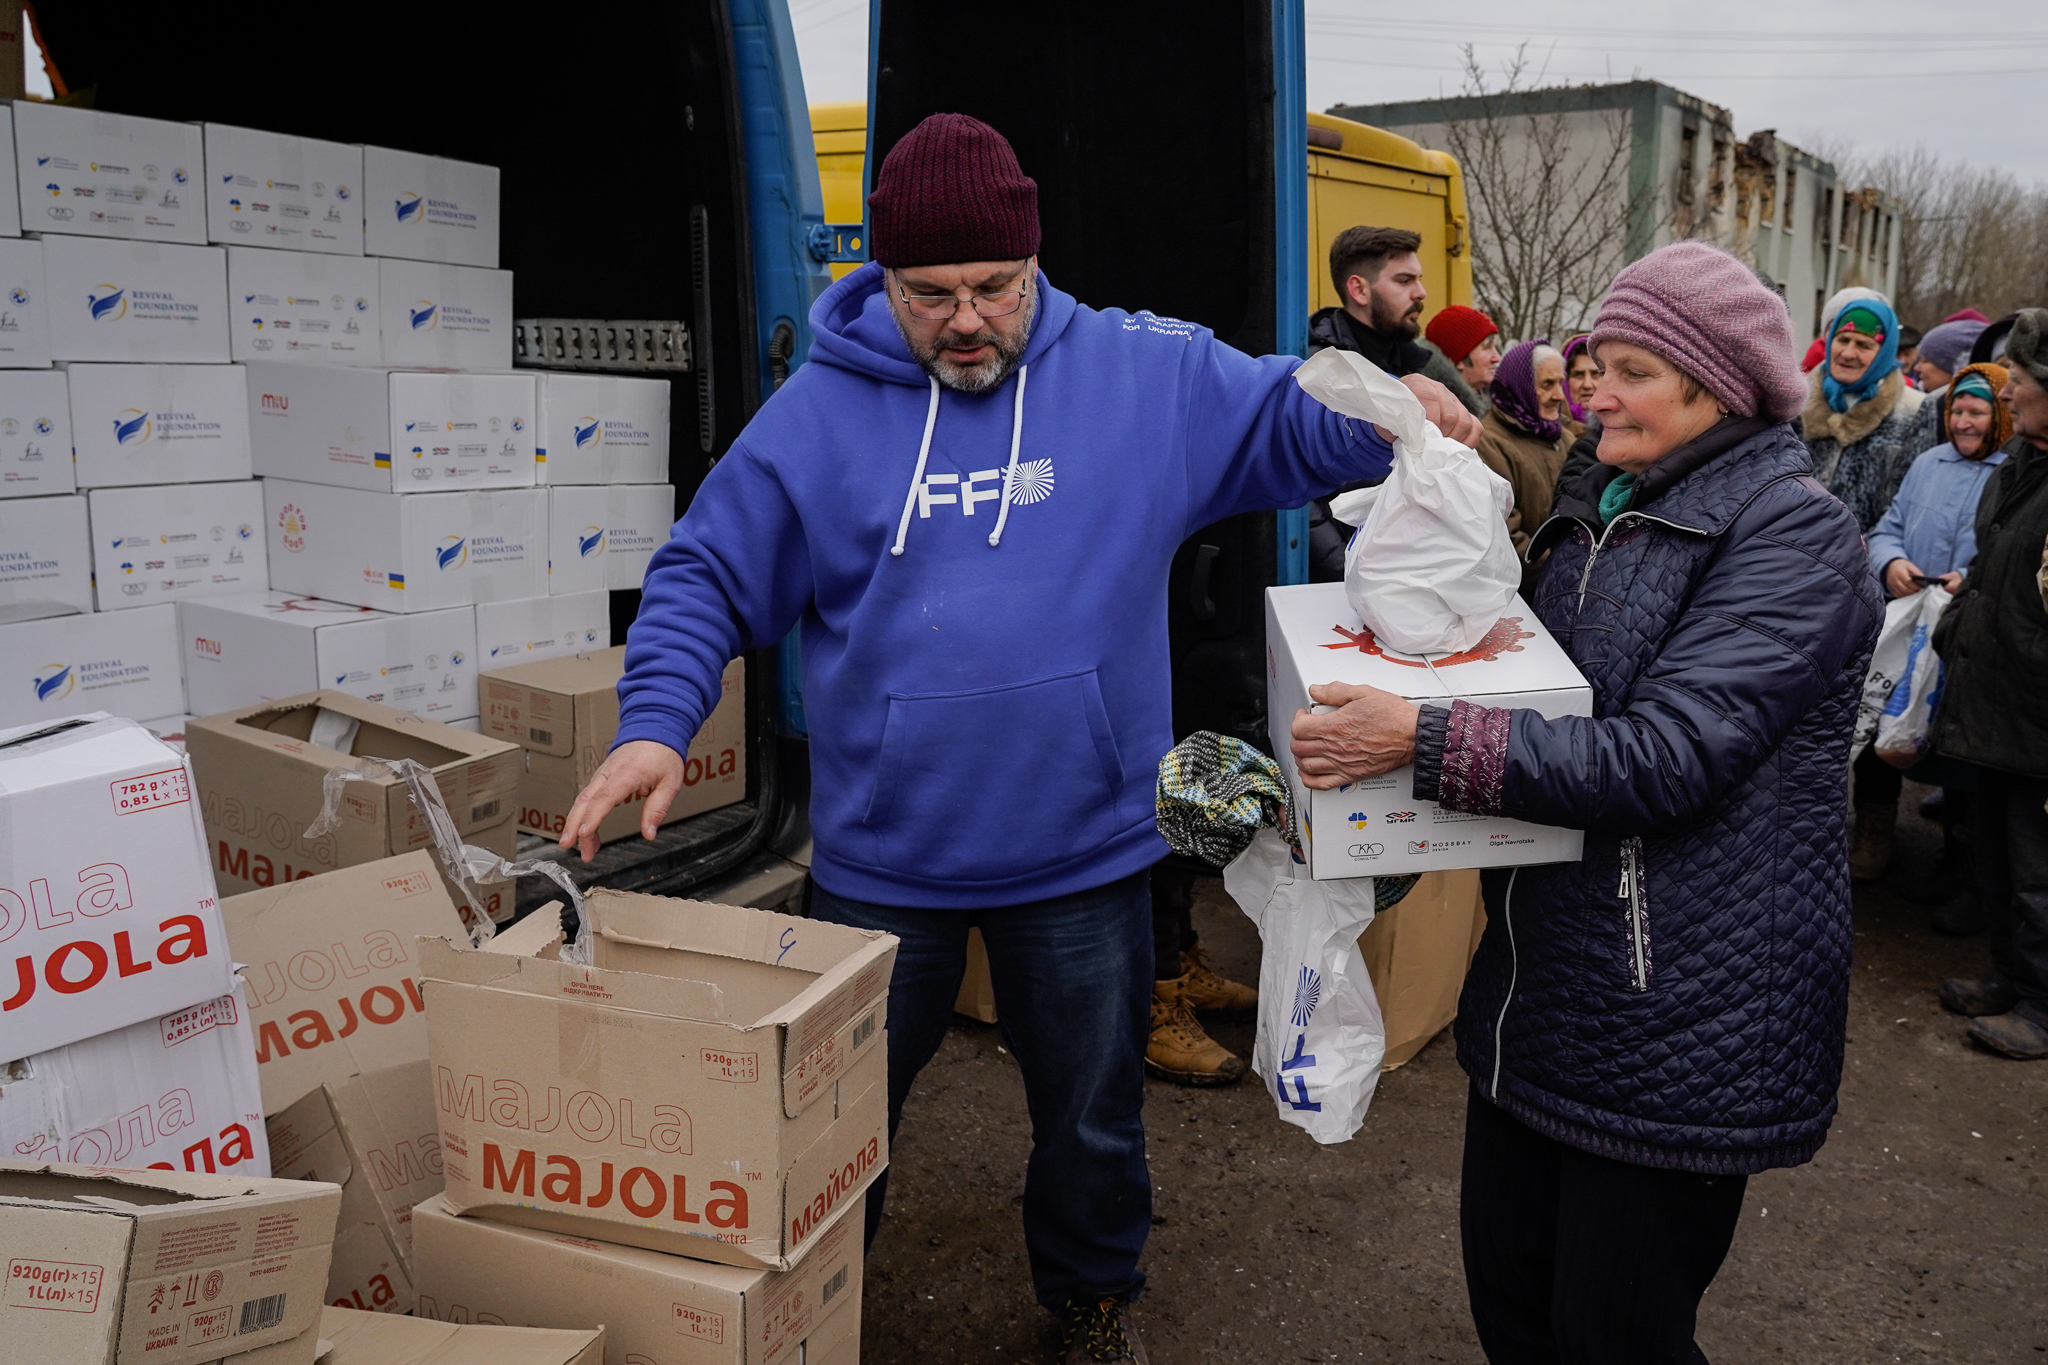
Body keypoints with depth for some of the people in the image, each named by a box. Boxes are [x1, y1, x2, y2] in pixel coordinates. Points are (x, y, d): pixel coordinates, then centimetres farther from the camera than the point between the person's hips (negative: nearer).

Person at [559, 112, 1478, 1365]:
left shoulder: (1147, 375, -5)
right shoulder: (818, 412, -5)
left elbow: (1291, 418, 3)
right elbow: (707, 580, -1)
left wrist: (1386, 413, -20)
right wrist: (658, 725, -16)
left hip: (1085, 854, 1)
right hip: (880, 861, 0)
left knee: (1095, 1118, 22)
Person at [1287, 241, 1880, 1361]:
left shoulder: (1791, 534, -15)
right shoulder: (1604, 508, 11)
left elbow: (1664, 755, -25)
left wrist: (1427, 741, -30)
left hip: (1680, 1022, -8)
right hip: (1543, 987, 8)